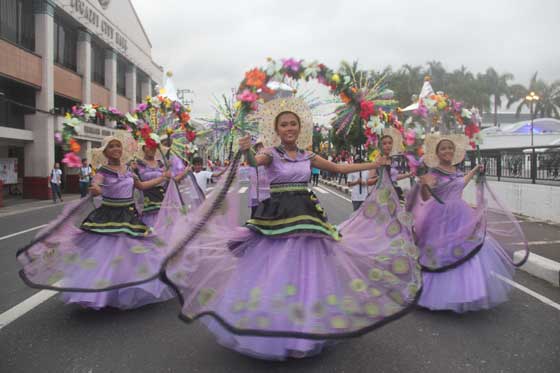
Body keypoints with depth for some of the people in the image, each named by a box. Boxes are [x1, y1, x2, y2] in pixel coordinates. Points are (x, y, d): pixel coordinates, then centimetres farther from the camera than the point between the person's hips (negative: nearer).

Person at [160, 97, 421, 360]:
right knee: (275, 275, -2)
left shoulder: (307, 156, 10)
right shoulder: (271, 153, -3)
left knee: (306, 273, 7)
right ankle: (274, 333, 16)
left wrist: (374, 165, 20)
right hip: (277, 218, -4)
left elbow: (338, 168, 19)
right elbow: (254, 162, -25)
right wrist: (245, 151, -49)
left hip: (306, 217, 4)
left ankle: (305, 333, 24)